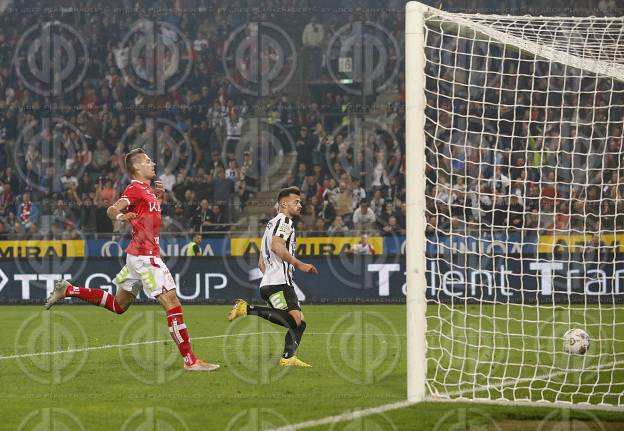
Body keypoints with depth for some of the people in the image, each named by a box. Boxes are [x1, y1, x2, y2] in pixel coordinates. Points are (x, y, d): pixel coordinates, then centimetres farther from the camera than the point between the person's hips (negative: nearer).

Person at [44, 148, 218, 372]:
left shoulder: (147, 189, 14)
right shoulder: (135, 189, -13)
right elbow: (112, 210, -23)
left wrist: (159, 198, 14)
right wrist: (120, 216, -42)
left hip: (138, 255, 10)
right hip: (145, 256, -10)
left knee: (118, 305, 23)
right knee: (173, 304, -12)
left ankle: (69, 290, 27)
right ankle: (190, 360, -12)